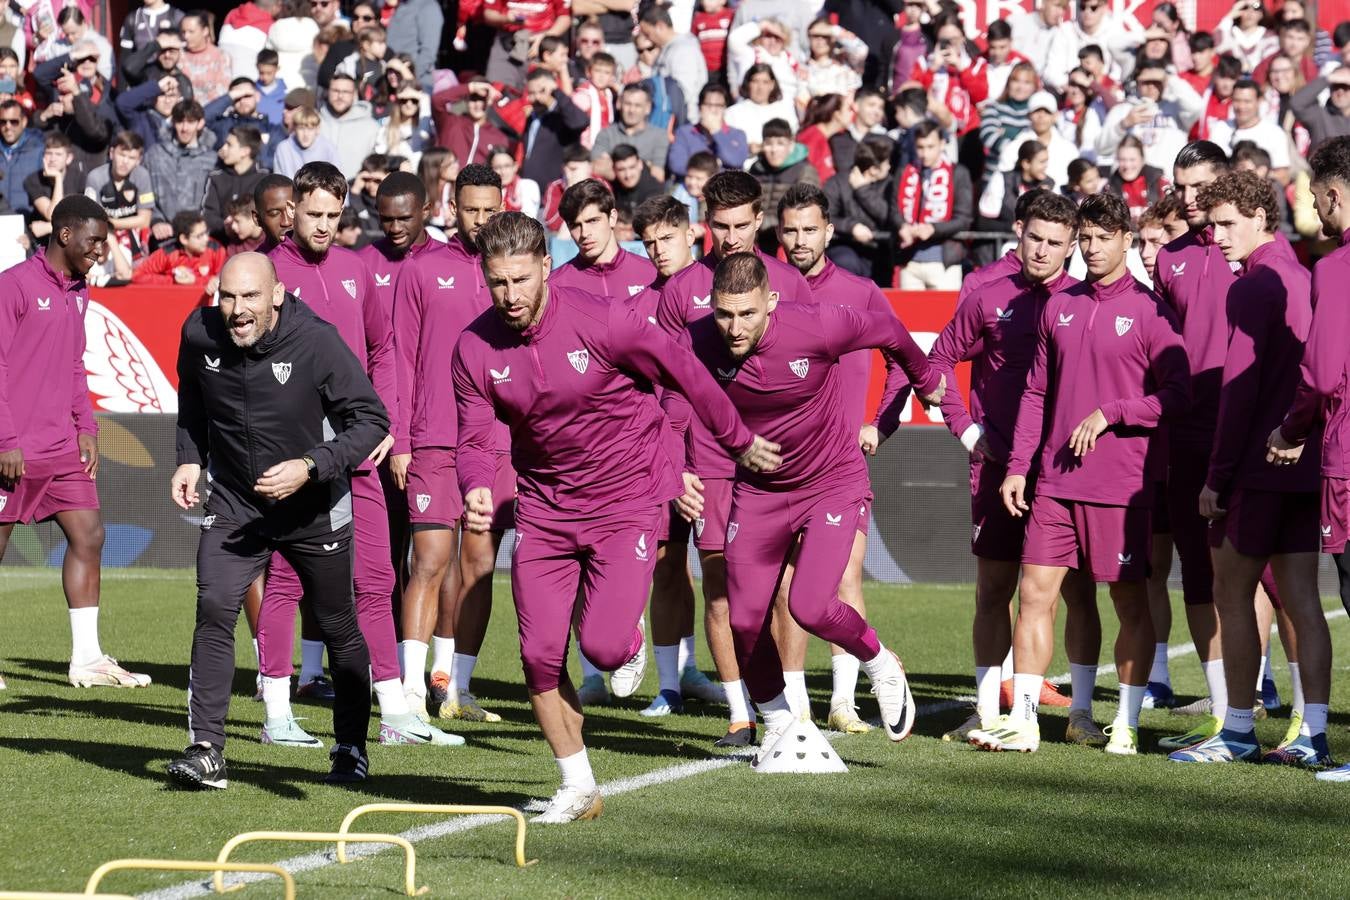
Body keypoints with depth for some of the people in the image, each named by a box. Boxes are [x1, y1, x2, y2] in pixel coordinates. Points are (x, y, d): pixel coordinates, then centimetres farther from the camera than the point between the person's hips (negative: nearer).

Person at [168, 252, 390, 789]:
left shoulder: (317, 342, -21)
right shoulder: (199, 335, -9)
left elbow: (371, 422, -17)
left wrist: (310, 467, -28)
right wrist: (191, 458, 2)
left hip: (315, 511, -2)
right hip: (233, 504, 2)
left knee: (338, 628, 10)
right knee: (214, 610, -18)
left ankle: (351, 750, 30)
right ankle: (206, 750, -16)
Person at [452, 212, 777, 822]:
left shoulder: (600, 321, -19)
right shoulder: (475, 348, -8)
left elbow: (685, 375, -5)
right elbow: (475, 440, -6)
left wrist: (738, 442, 6)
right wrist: (477, 491, -29)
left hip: (626, 498, -3)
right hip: (544, 507, 4)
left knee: (602, 645, -15)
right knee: (540, 655, -3)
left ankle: (631, 645, 25)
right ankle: (577, 788, 15)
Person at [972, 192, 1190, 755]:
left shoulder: (1148, 311, -4)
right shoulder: (1058, 307, 12)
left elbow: (1177, 397, -6)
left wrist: (1109, 414, -13)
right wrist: (1017, 467, 10)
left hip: (1121, 487, -5)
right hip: (1054, 482, 5)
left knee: (1130, 604, 3)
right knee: (1034, 594, 0)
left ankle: (1126, 724, 11)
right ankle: (1022, 720, 2)